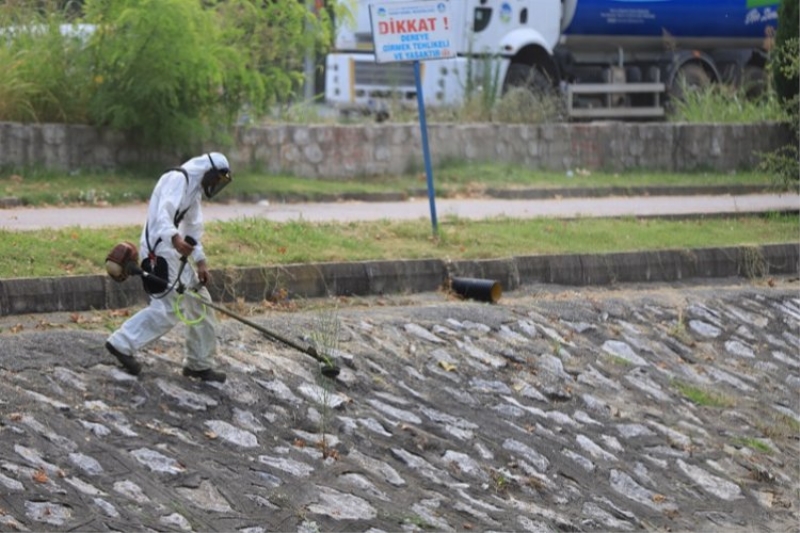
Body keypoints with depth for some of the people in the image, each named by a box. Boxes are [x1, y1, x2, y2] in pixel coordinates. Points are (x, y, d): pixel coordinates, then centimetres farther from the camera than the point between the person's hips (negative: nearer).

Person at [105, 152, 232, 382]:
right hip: (160, 251, -10)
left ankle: (199, 364, 18)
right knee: (169, 308, -15)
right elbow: (163, 212, -28)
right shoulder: (178, 180, -11)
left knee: (200, 303, 10)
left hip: (175, 252, 10)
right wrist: (175, 238, -45)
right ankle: (123, 344, -7)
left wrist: (200, 262, 16)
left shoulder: (194, 189, 21)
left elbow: (193, 229, 27)